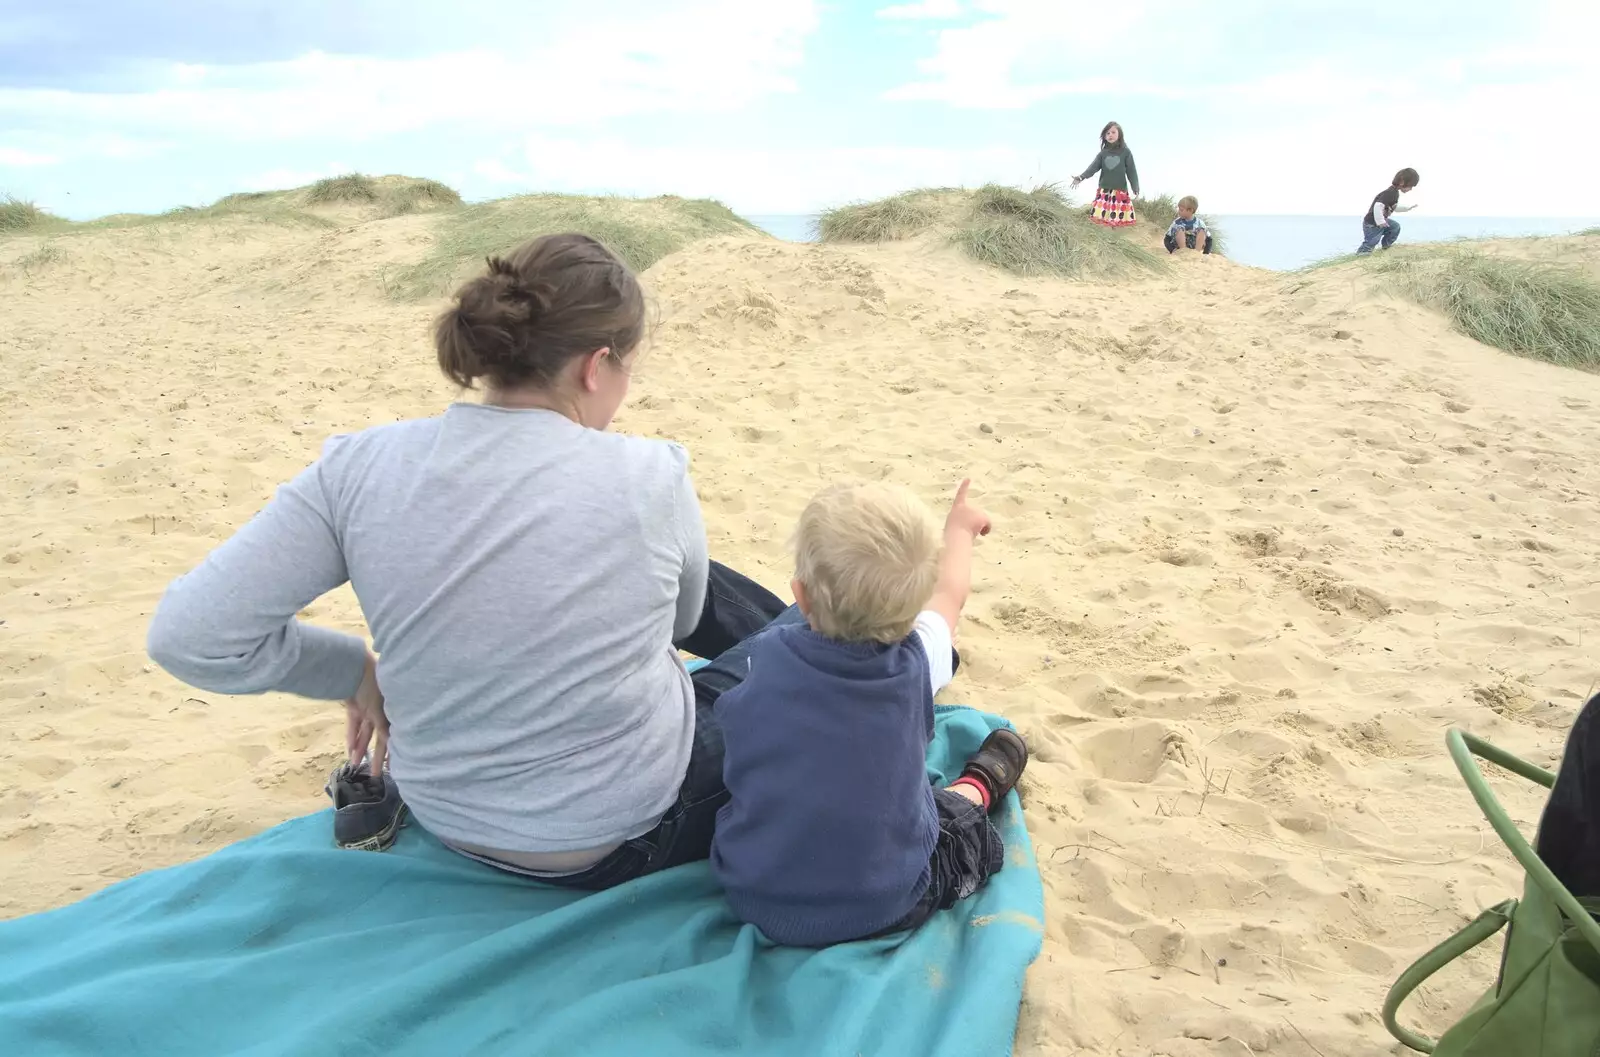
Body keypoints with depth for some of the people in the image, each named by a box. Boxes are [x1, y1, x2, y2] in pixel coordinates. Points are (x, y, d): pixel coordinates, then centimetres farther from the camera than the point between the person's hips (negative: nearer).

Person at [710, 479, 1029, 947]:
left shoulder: (767, 656, -19)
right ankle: (980, 786, 52)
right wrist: (960, 528, 25)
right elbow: (948, 596, 5)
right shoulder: (916, 663, -18)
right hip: (882, 909, -1)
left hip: (752, 897, 1)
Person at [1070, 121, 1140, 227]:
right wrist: (1081, 177, -23)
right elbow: (1093, 167, -6)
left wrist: (1135, 189, -16)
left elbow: (1131, 171, -5)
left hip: (1120, 191, -3)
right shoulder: (1103, 153, 5)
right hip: (1104, 191, 3)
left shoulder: (1125, 152, -2)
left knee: (1119, 219, -2)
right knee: (1101, 217, -1)